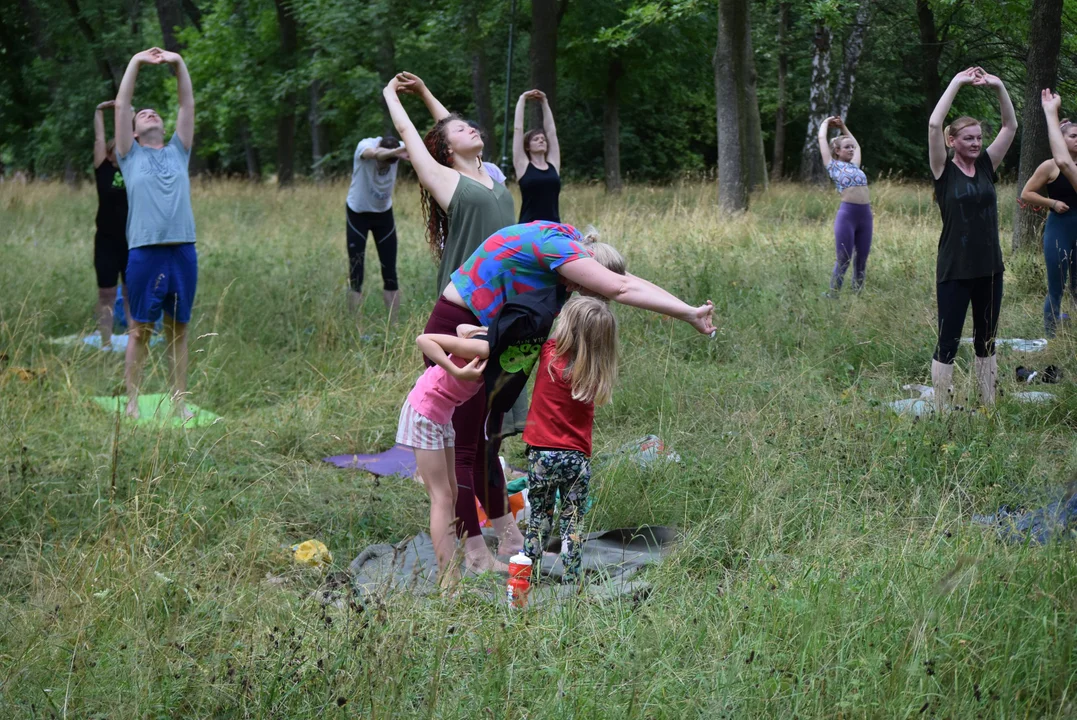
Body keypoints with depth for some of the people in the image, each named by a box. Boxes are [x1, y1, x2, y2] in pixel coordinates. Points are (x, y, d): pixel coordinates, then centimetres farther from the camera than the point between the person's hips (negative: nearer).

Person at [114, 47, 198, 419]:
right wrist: (136, 63, 5)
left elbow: (188, 104, 14)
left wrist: (178, 63, 7)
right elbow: (121, 105, 6)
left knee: (178, 329, 7)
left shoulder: (178, 152, 17)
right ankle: (132, 402, 5)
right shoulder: (130, 156, 11)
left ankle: (179, 402, 11)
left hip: (183, 250, 2)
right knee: (140, 329, 1)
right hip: (145, 252, -2)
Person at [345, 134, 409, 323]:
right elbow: (374, 154, -51)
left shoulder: (398, 148, -16)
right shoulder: (365, 146, -29)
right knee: (356, 274, -5)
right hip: (358, 214, -3)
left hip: (384, 214, 3)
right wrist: (394, 152, -73)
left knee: (390, 274, 1)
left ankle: (394, 325, 7)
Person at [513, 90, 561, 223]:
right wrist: (522, 100, 10)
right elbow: (518, 129, 4)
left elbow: (551, 130, 16)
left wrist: (544, 102, 17)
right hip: (529, 228, -4)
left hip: (554, 228, 4)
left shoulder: (553, 164, 12)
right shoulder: (523, 165, 3)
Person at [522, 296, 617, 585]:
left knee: (539, 518, 11)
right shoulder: (597, 372, -4)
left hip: (542, 454, -2)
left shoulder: (550, 354, -14)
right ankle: (570, 583, 9)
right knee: (572, 524, 9)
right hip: (578, 458, 2)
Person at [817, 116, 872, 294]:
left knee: (862, 260, 7)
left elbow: (857, 144, 37)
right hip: (847, 214, -6)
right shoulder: (833, 165, 6)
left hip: (865, 215, 6)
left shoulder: (854, 165, 20)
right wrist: (826, 123, 26)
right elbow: (822, 138, 10)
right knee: (843, 261, -5)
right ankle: (833, 298, 1)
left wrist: (843, 127, 40)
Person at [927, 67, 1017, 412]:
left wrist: (998, 87, -9)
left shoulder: (986, 166, 6)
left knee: (986, 340, 13)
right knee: (948, 342, 1)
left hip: (989, 267, 5)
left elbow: (1011, 126, 4)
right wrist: (956, 84, -15)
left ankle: (989, 406, 22)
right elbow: (934, 126, -18)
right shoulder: (945, 172, -5)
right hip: (954, 270, -5)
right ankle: (942, 411, 6)